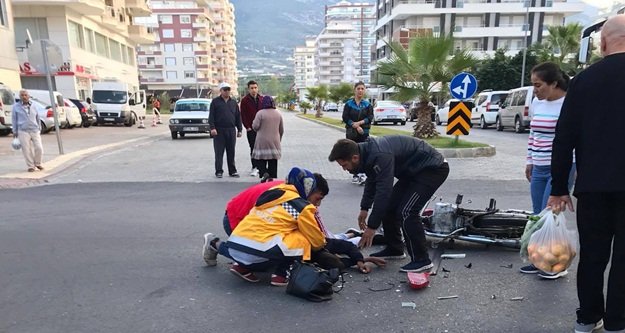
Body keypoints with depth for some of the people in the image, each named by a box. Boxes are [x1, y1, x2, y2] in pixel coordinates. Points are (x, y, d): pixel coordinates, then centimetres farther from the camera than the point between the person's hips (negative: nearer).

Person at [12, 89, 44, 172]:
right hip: (23, 131, -2)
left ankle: (38, 163, 18)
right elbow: (14, 119, 7)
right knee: (27, 150, -2)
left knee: (39, 148, -4)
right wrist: (14, 131, 5)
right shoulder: (16, 107, 4)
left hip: (35, 131, 2)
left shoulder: (35, 106, 10)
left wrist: (39, 129, 17)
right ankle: (31, 166, 8)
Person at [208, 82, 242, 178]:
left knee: (231, 152, 7)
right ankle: (219, 171, 7)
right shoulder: (215, 101, 2)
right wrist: (212, 128, -15)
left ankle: (232, 171, 15)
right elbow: (211, 116, -4)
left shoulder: (233, 102, 13)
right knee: (219, 152, 0)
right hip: (219, 131, -3)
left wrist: (239, 129, 10)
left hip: (231, 130, 3)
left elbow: (238, 117, 15)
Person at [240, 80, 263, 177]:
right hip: (251, 129, -3)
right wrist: (247, 127, -8)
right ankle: (255, 167, 3)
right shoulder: (244, 100, -1)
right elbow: (243, 115, -2)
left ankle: (259, 167, 17)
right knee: (253, 148, -1)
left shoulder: (262, 99, 8)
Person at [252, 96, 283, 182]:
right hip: (274, 141, 4)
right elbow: (281, 129, 11)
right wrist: (279, 139, 25)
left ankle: (264, 173, -13)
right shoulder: (278, 113, 6)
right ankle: (272, 177, 12)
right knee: (273, 160, 10)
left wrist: (253, 124, 10)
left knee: (260, 158, 6)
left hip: (262, 141, -4)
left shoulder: (260, 113, -10)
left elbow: (255, 126, -13)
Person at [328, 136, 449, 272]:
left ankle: (422, 260, -3)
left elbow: (383, 192, -30)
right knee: (389, 205, 7)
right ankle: (394, 249, 21)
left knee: (406, 211, -16)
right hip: (414, 170, 10)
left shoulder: (381, 156, -33)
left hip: (434, 169, -9)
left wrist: (372, 227, -23)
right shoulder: (368, 152, -3)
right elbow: (371, 181, 14)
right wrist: (364, 208, 15)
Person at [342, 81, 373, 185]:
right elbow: (345, 118, -4)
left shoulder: (368, 105, 6)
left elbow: (370, 118, -3)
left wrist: (359, 123, -16)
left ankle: (361, 174, -18)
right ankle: (356, 175, 15)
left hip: (364, 133, -1)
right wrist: (356, 126, -12)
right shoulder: (348, 104, 4)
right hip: (351, 133, 1)